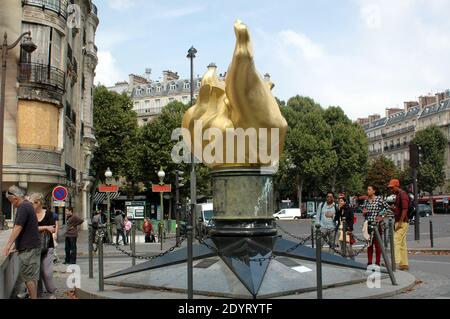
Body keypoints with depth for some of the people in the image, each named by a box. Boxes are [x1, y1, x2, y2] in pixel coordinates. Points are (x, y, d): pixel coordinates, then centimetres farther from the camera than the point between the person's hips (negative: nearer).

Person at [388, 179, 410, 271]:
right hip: (399, 222, 10)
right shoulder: (398, 195, 19)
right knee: (402, 244, 10)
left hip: (402, 223, -10)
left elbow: (405, 209, -20)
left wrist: (400, 222, -23)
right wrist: (392, 208, 6)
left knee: (396, 242, -14)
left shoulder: (402, 194, -12)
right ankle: (404, 264, 13)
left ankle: (395, 262, -18)